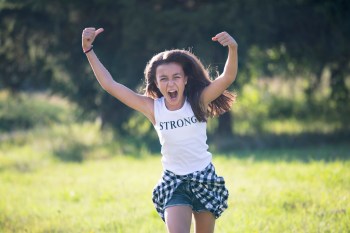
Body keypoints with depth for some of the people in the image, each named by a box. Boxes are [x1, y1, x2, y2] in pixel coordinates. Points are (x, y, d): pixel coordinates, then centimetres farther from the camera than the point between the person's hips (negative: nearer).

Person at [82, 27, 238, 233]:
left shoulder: (198, 101, -12)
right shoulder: (153, 108, -10)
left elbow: (228, 77, -27)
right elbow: (109, 84, -11)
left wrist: (233, 49, -45)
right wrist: (89, 50, -16)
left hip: (204, 179, 0)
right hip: (174, 182, 0)